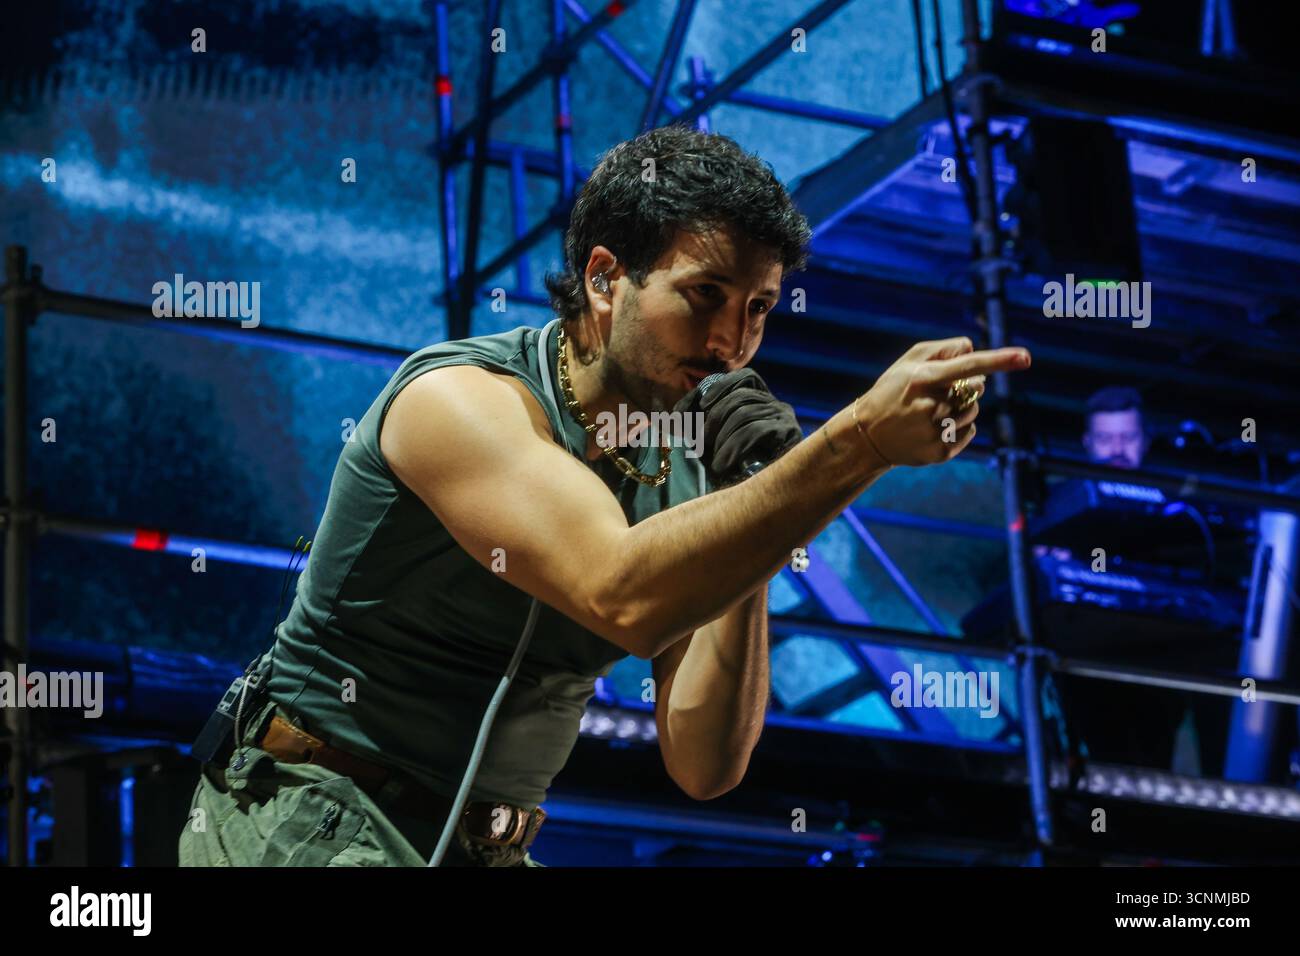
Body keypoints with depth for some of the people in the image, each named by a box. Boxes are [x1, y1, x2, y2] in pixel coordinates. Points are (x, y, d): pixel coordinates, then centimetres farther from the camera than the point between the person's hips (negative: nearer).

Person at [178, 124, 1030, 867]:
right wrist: (859, 442, -36)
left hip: (489, 849, 6)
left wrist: (743, 560, -13)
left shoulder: (688, 475, 3)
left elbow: (704, 768, -1)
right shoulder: (458, 400, -16)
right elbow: (624, 598, -33)